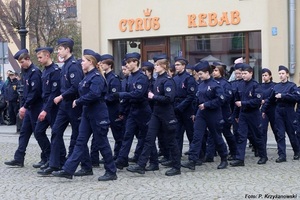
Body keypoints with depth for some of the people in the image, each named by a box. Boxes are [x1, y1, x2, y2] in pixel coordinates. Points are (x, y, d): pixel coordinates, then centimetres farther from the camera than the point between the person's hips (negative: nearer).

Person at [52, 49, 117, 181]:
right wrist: (78, 102, 1)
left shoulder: (96, 77, -16)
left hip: (98, 114, -9)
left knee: (102, 143, -1)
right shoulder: (88, 76, 14)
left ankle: (111, 172, 9)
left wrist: (78, 102, -18)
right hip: (87, 113, 9)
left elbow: (94, 95, -27)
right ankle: (68, 170, 10)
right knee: (81, 141, 8)